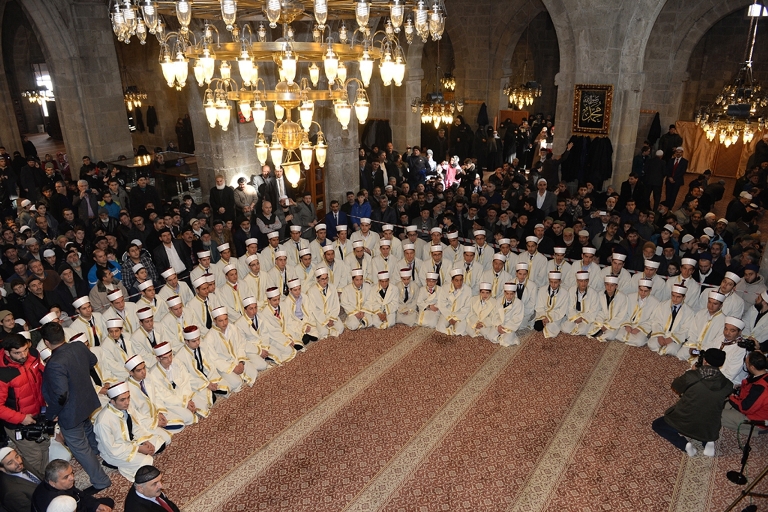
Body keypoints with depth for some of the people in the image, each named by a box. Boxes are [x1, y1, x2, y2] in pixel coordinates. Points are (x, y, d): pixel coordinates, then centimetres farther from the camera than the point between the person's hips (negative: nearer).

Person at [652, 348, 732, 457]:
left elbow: (675, 388, 2)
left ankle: (684, 444, -1)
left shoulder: (691, 376, -18)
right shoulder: (727, 384, -8)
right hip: (710, 430, 4)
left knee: (656, 425, 22)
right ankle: (707, 441, 9)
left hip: (684, 424, -4)